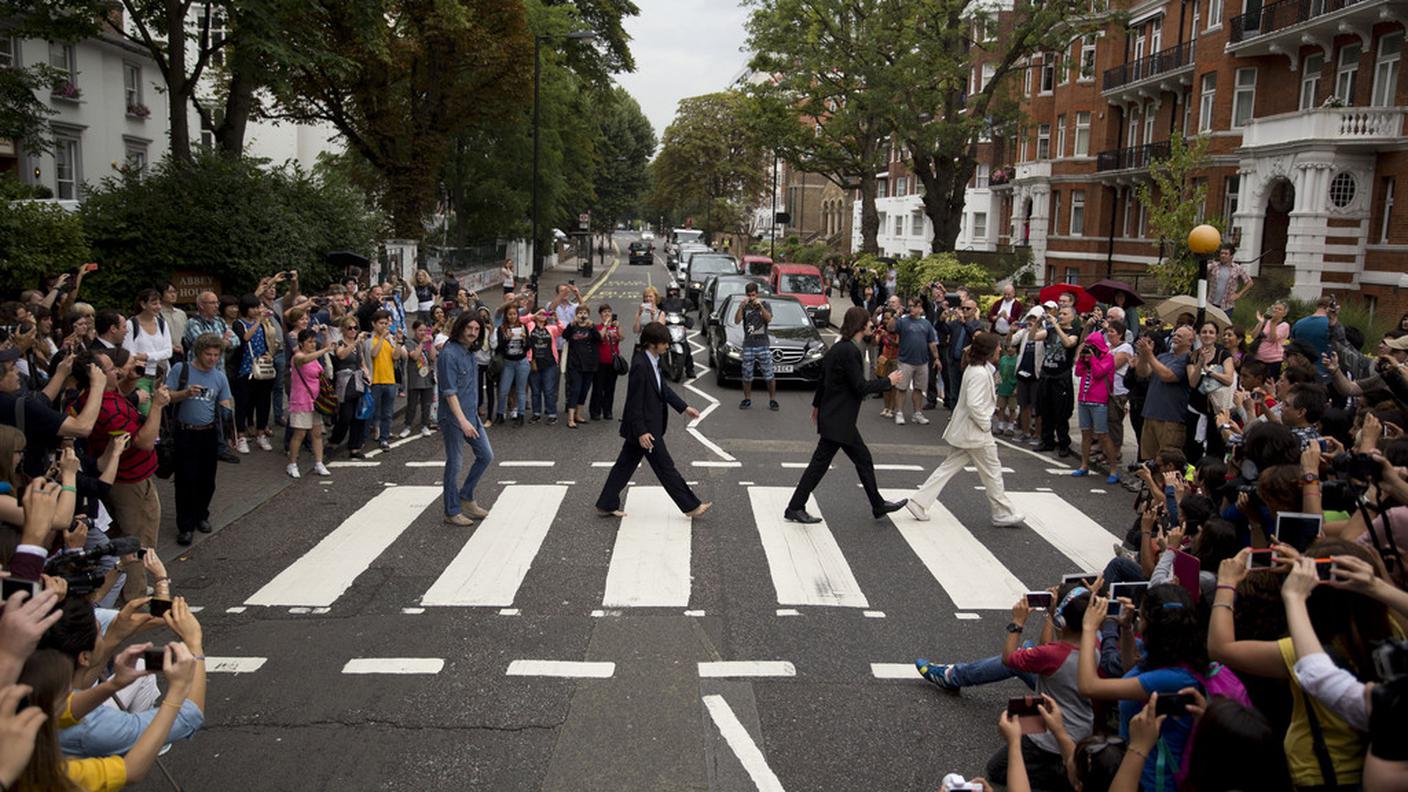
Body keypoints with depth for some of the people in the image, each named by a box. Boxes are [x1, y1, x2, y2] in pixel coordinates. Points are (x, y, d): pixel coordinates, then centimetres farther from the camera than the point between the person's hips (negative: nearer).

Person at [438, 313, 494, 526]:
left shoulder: (470, 352, 9)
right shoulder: (449, 354, -17)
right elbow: (449, 392, -21)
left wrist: (472, 418, 18)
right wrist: (463, 421, -25)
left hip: (472, 414, 9)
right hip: (453, 418, -9)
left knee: (486, 456, 11)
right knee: (454, 464, 1)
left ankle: (466, 497, 26)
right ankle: (452, 512, 12)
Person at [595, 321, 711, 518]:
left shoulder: (652, 361, 6)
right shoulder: (640, 365, -24)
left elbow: (663, 387, 18)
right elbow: (634, 402, -22)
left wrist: (684, 407, 18)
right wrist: (641, 432, -22)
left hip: (646, 426, 9)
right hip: (645, 427, -9)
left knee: (625, 465, 14)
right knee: (665, 467, 2)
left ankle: (606, 505, 22)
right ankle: (691, 506, 12)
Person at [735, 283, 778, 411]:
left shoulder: (764, 305, 7)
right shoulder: (744, 307, 7)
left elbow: (768, 319, -11)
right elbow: (737, 321, -8)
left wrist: (760, 306, -22)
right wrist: (741, 306, -21)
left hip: (763, 345, -1)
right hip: (748, 346, 1)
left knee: (769, 375, -2)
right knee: (747, 375, 4)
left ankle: (772, 400, 7)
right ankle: (747, 399, 17)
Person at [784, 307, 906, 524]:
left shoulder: (838, 348, 11)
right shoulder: (849, 351, -20)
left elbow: (823, 378, 19)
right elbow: (860, 387, -21)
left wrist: (817, 404, 29)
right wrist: (888, 382, -9)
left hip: (833, 416, 11)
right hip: (838, 421, -11)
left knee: (864, 460, 15)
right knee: (820, 463, -2)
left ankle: (878, 505, 23)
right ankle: (795, 508, 6)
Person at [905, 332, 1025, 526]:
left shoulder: (974, 368, 9)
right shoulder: (980, 373, -22)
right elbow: (974, 405, -29)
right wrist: (986, 424, -17)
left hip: (964, 430, 10)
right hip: (975, 432, -10)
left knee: (949, 467, 11)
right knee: (992, 473, 6)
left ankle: (919, 502, 10)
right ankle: (1003, 513, 20)